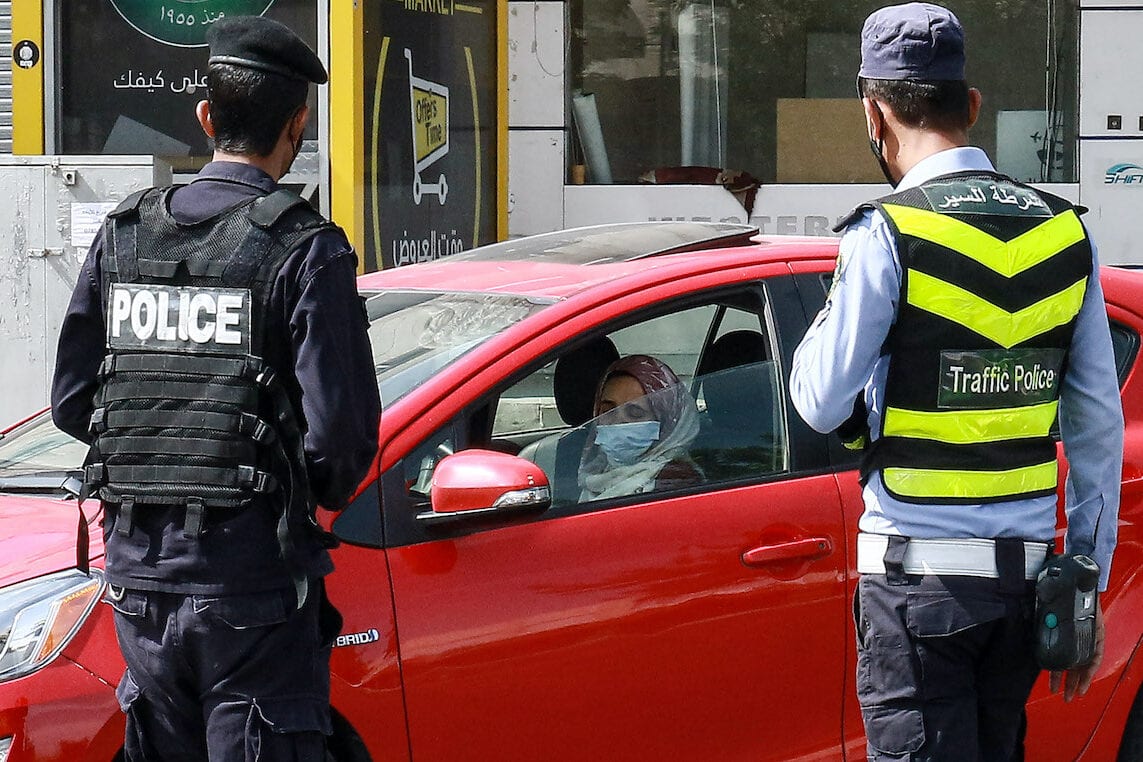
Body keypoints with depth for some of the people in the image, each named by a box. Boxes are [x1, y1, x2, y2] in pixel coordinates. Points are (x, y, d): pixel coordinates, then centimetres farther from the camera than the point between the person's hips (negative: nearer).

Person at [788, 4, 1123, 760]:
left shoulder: (888, 235, -11)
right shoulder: (1065, 233, 5)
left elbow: (822, 403, -6)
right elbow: (1100, 426, 7)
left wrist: (830, 317, 14)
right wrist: (1088, 582, 13)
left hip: (921, 573, -5)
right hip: (1026, 568, 5)